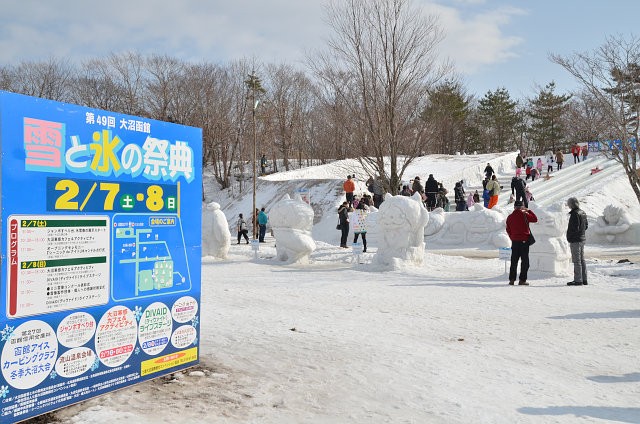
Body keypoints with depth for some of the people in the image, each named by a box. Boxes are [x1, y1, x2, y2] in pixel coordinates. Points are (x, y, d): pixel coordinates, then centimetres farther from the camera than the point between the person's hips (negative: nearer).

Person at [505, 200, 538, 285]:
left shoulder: (509, 217, 5)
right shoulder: (524, 215, -10)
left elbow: (508, 230, 10)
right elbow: (535, 219, 0)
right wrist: (528, 211, 9)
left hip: (514, 241, 4)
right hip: (524, 241, -4)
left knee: (514, 261, 11)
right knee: (525, 261, 2)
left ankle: (512, 279, 8)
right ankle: (522, 280, 0)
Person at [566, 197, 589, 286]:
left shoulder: (575, 214, -18)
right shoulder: (583, 213, 11)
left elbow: (575, 228, -21)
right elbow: (586, 225, 17)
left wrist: (569, 236, -9)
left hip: (575, 240, -9)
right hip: (582, 238, 9)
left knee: (576, 260, -5)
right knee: (582, 260, 14)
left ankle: (578, 280, -3)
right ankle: (584, 279, 20)